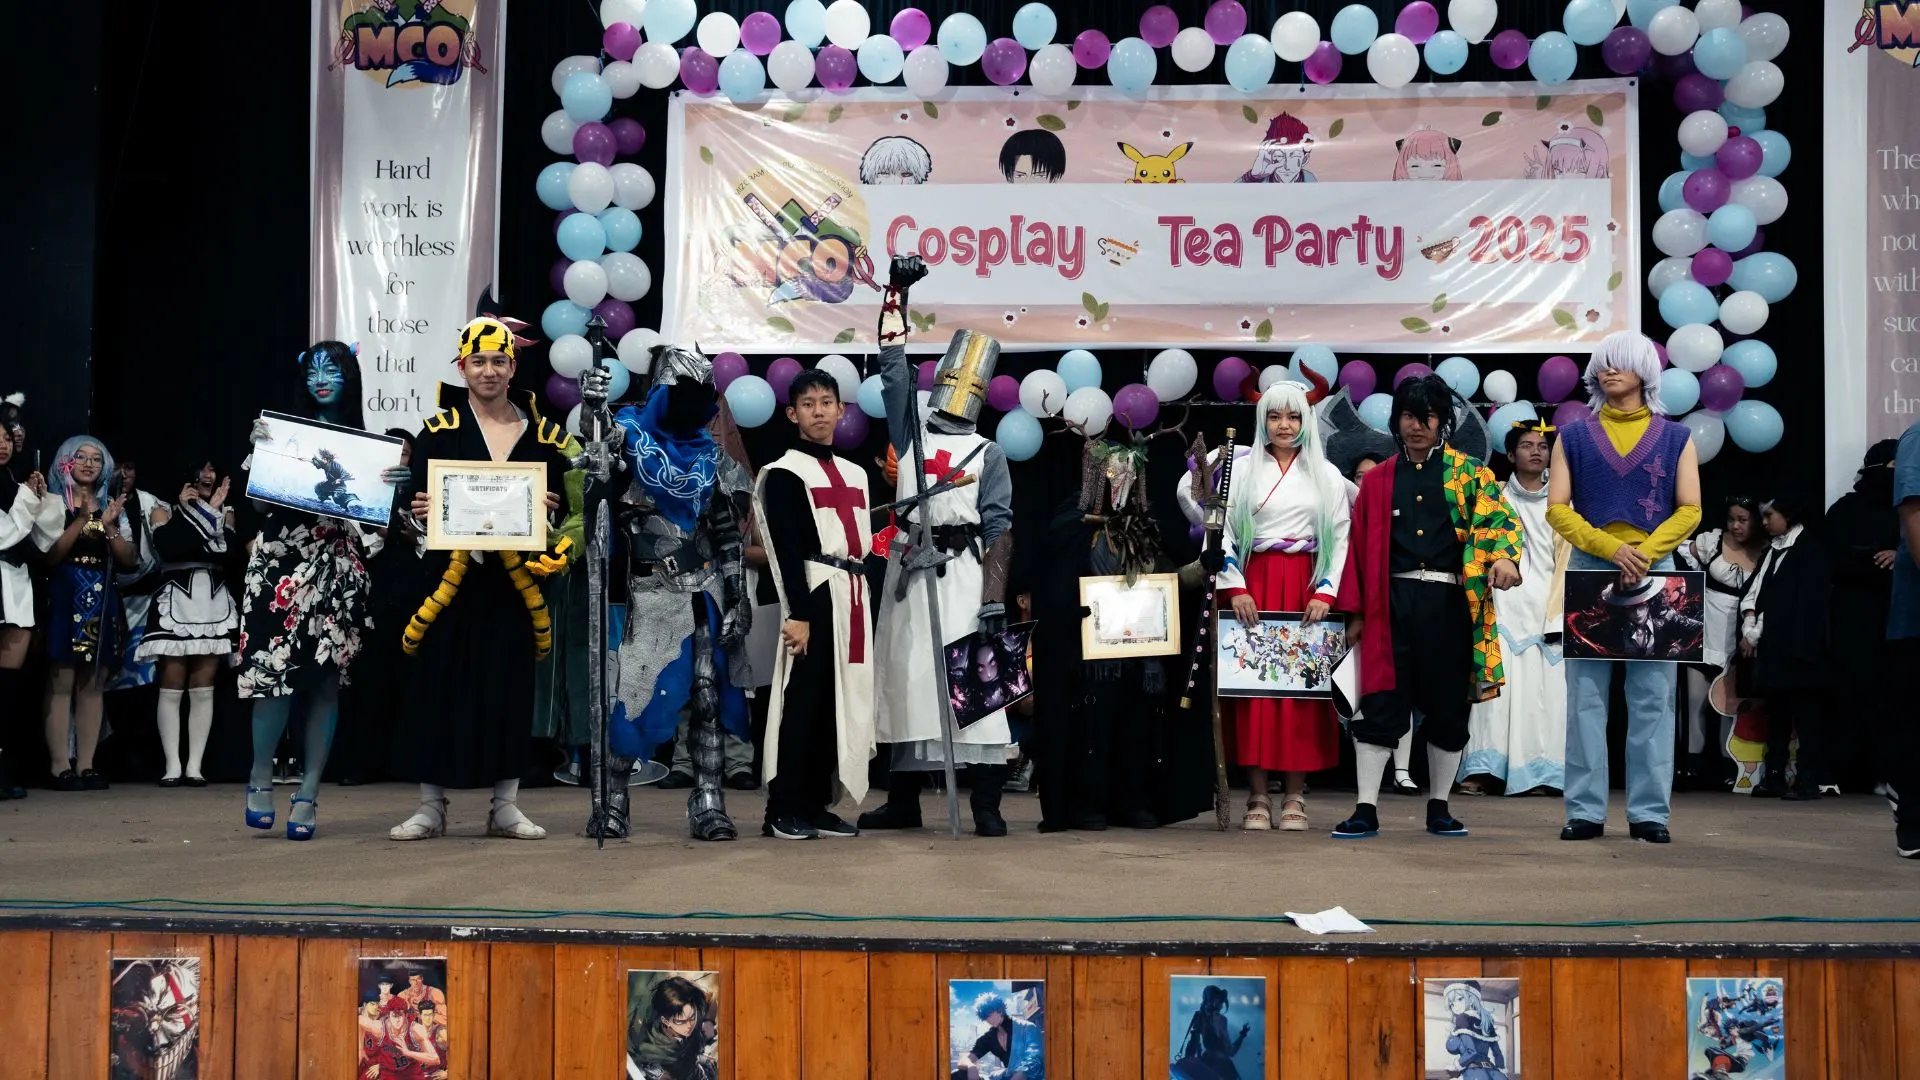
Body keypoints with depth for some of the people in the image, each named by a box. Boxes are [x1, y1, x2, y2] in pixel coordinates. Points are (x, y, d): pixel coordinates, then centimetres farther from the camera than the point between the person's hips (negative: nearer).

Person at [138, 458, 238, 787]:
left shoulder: (225, 513, 17)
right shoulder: (165, 511, 11)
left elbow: (233, 551, -2)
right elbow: (167, 547, -9)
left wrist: (216, 511, -2)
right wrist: (184, 508, -2)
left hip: (214, 605, 2)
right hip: (176, 605, -2)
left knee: (203, 689, 0)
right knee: (172, 688, -5)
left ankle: (194, 766, 1)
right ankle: (173, 766, -4)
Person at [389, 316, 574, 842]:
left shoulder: (541, 433, 8)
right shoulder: (439, 430, 3)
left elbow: (559, 504, 10)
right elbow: (418, 501, -2)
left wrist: (542, 514, -11)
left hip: (515, 579, 2)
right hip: (451, 576, -2)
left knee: (510, 689, 5)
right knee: (439, 685, 1)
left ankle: (505, 806, 15)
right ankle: (431, 806, 10)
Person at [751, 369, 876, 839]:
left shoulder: (855, 474, 20)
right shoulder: (785, 473, -2)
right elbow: (788, 550, -11)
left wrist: (866, 598, 14)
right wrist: (798, 613, -18)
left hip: (854, 597, 7)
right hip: (816, 594, -7)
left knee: (842, 703, 7)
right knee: (803, 702, -8)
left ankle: (817, 805, 13)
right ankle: (783, 812, -4)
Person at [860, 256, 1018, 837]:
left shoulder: (988, 453, 8)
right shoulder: (910, 431, 14)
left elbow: (999, 526, 2)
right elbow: (894, 369, 8)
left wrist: (995, 596, -8)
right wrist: (898, 292, 3)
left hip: (962, 570, -3)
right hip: (910, 567, 3)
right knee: (906, 676, 5)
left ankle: (987, 805, -9)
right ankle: (903, 802, 13)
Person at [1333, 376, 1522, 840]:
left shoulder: (1467, 472, 7)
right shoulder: (1378, 480, 12)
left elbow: (1502, 517, -4)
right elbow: (1359, 544, 10)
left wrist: (1505, 557, -26)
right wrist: (1355, 611, 4)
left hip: (1448, 603, 0)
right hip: (1392, 604, 1)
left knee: (1448, 707, 6)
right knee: (1380, 705, -5)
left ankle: (1438, 808, 19)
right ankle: (1366, 810, -1)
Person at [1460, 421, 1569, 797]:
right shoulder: (1496, 496, 12)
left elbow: (1566, 560, 10)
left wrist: (1557, 612, 1)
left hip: (1546, 607, 1)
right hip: (1504, 605, -1)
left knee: (1546, 689, -6)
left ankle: (1538, 772, -3)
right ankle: (1484, 770, -13)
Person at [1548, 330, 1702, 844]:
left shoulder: (1675, 438, 11)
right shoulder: (1574, 435, 10)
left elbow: (1690, 510, 2)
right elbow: (1557, 507, 1)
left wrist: (1646, 552, -14)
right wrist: (1612, 549, -13)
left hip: (1654, 571, 0)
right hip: (1588, 568, 0)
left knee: (1652, 696, -1)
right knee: (1586, 694, -1)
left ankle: (1649, 812, 3)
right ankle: (1585, 811, 2)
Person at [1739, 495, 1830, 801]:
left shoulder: (1810, 550, -5)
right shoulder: (1772, 550, 19)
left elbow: (1807, 603, -10)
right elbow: (1753, 592, 13)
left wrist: (1757, 634, -11)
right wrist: (1749, 629, -3)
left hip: (1796, 648, -8)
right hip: (1771, 648, 8)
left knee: (1805, 715, -7)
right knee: (1776, 714, 10)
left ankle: (1808, 782, -7)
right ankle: (1774, 778, 14)